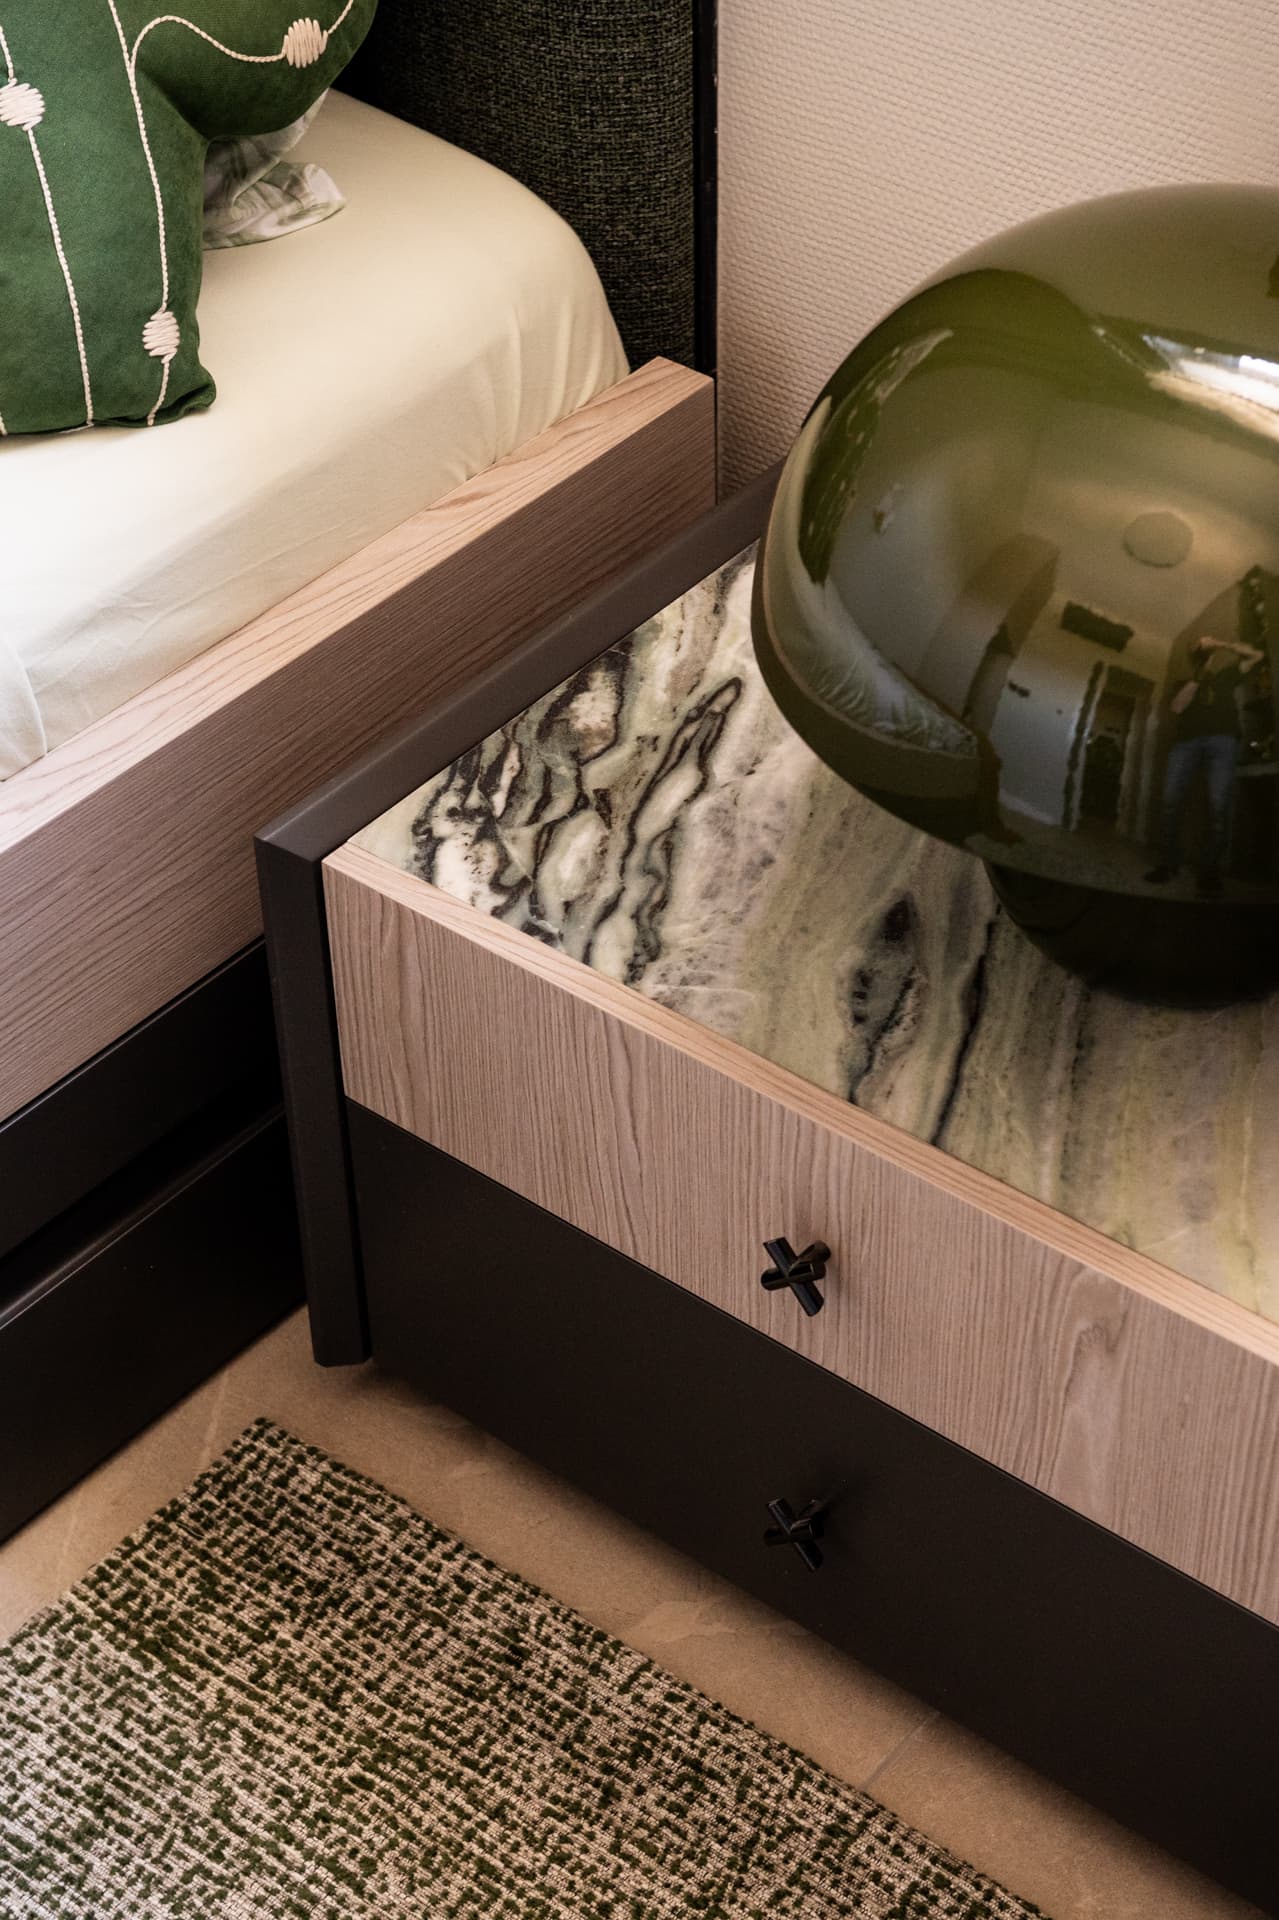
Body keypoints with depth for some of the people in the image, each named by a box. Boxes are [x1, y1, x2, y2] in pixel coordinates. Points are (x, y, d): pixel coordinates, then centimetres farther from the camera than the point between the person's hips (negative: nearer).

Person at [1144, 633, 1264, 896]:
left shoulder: (1225, 676, 29)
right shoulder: (1184, 684, 28)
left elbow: (1257, 655, 25)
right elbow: (1177, 707, 8)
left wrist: (1223, 645, 21)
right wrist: (1197, 677, 4)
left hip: (1222, 740, -1)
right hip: (1186, 741, 1)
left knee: (1218, 807, -15)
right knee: (1172, 801, -17)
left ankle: (1210, 870, -18)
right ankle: (1168, 862, -13)